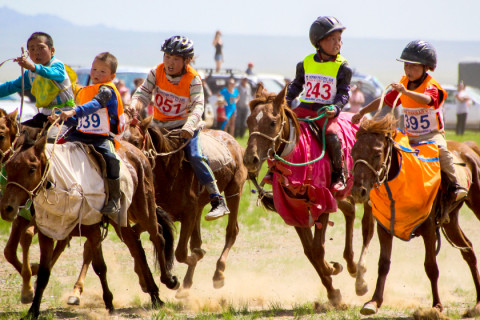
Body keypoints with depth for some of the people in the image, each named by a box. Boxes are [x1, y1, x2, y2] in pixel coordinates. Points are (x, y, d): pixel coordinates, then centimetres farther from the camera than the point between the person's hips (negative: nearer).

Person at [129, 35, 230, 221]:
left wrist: (189, 126, -41)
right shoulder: (156, 73, -4)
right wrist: (135, 104, -29)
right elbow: (144, 93, -5)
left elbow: (198, 106, -23)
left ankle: (218, 202, -22)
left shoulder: (193, 79, -14)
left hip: (184, 124, -5)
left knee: (194, 156, -24)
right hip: (159, 125, 5)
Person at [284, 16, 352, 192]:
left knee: (331, 136, -29)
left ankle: (338, 174, -8)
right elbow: (296, 85, 21)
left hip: (326, 112, -4)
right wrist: (286, 103, 8)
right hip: (303, 109, 4)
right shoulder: (306, 63, 9)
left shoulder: (342, 67, 0)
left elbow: (343, 93, -3)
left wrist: (335, 108, -20)